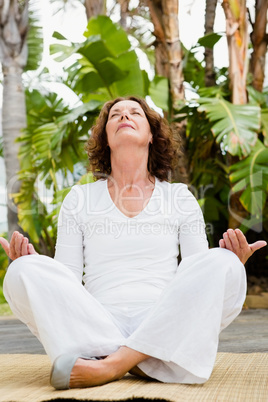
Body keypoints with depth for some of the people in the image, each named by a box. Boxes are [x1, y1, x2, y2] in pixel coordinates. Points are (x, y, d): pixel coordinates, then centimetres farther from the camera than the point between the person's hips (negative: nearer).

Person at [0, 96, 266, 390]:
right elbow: (66, 282, 11)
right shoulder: (79, 199, 16)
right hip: (97, 329, 0)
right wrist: (28, 266, -8)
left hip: (164, 330, 0)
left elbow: (202, 279, 12)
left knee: (221, 264, -25)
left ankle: (111, 365, -32)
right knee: (25, 271, -21)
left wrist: (232, 265, -9)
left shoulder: (179, 197, 15)